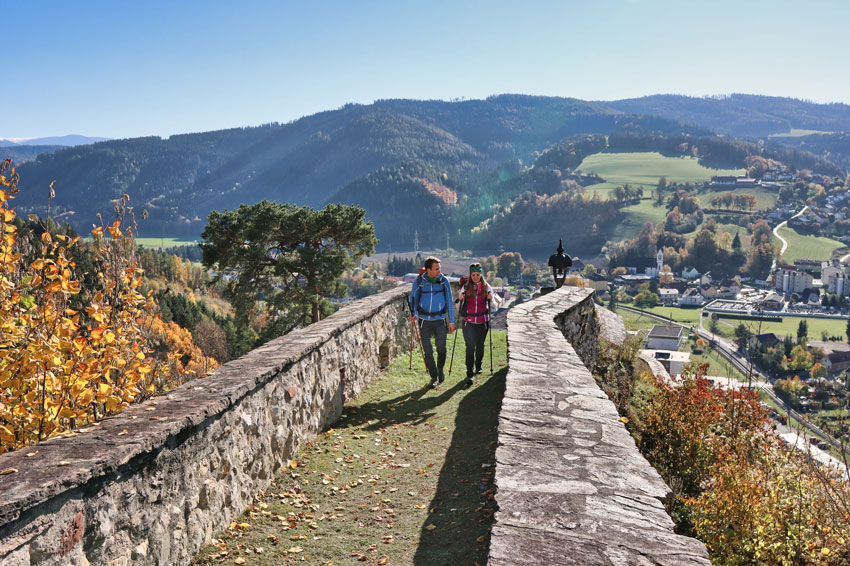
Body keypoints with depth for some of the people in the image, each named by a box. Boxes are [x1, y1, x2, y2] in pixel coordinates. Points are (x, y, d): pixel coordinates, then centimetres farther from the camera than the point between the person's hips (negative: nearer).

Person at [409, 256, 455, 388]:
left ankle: (440, 369, 31)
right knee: (427, 351, 1)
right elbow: (413, 298, 7)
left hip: (440, 321, 0)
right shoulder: (419, 282, -6)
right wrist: (413, 313, -10)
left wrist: (452, 321, 2)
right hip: (424, 321, 0)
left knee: (441, 349, 1)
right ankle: (434, 377, 16)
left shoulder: (444, 281, -3)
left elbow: (449, 301, 2)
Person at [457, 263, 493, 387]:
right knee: (470, 346, -12)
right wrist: (460, 298, -11)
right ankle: (470, 375, -13)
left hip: (483, 321, 2)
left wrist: (491, 299, -10)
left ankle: (478, 366, 40)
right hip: (468, 321, -2)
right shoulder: (465, 287, 0)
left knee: (480, 345, 14)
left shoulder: (487, 287, 3)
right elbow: (459, 305, 10)